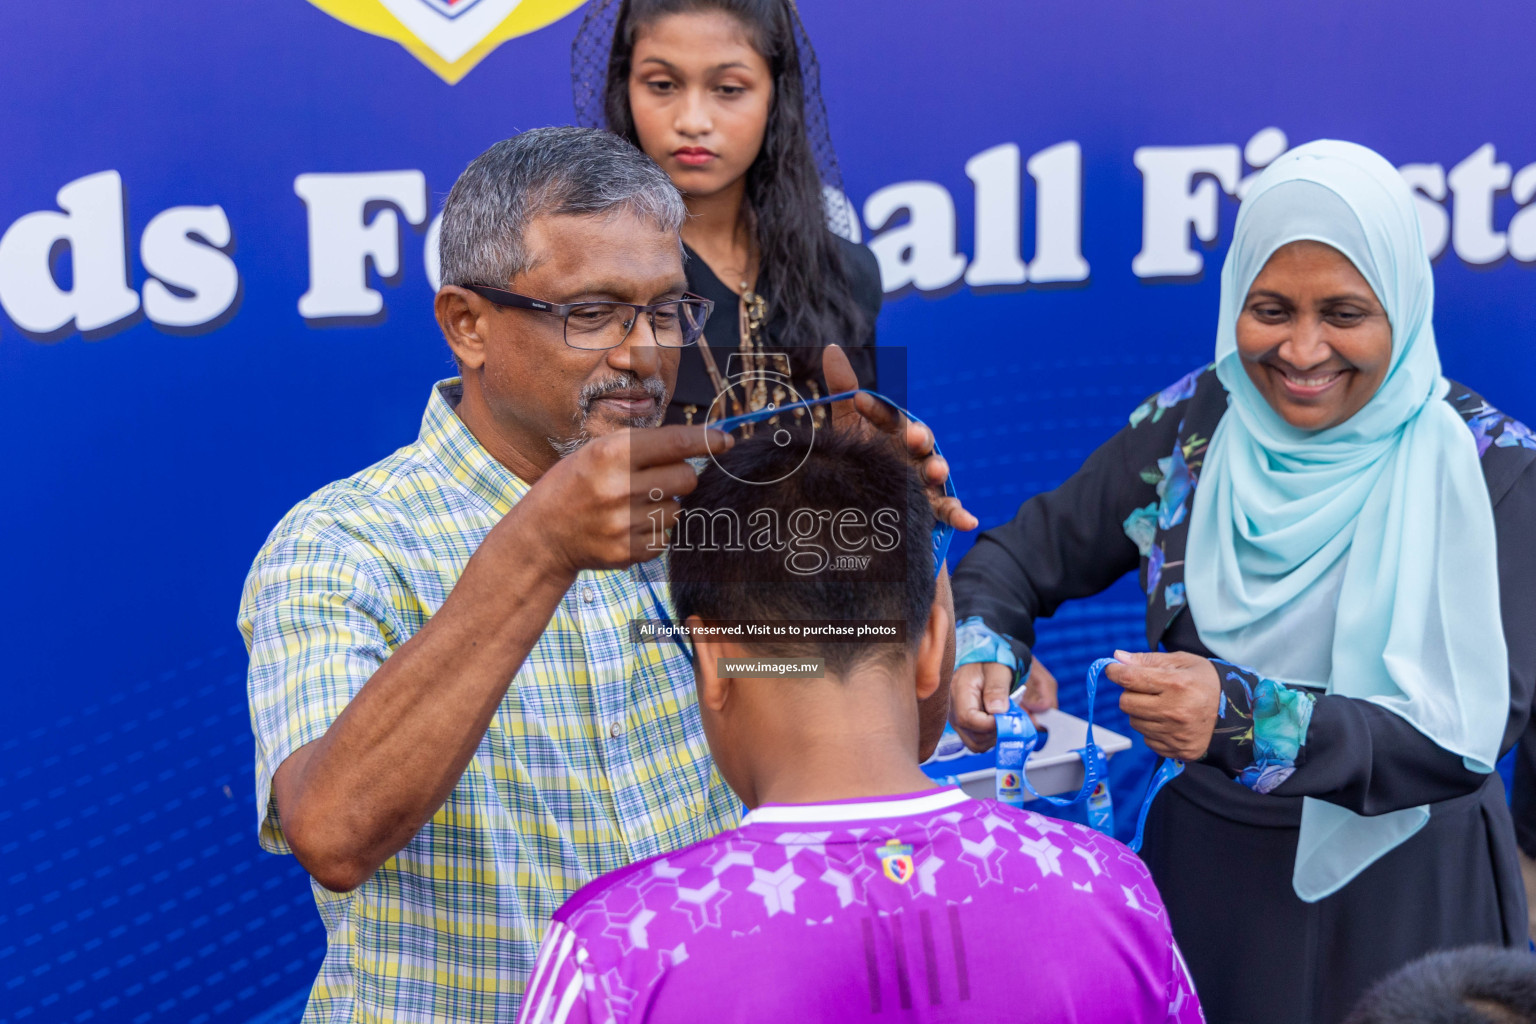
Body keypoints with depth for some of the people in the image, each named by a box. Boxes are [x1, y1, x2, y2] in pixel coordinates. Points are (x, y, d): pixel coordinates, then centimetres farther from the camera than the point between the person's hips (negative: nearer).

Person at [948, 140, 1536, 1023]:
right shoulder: (1187, 429, -4)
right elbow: (1022, 557, 4)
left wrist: (1246, 718, -35)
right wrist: (979, 655, -19)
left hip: (1400, 885, -2)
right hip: (1202, 861, 3)